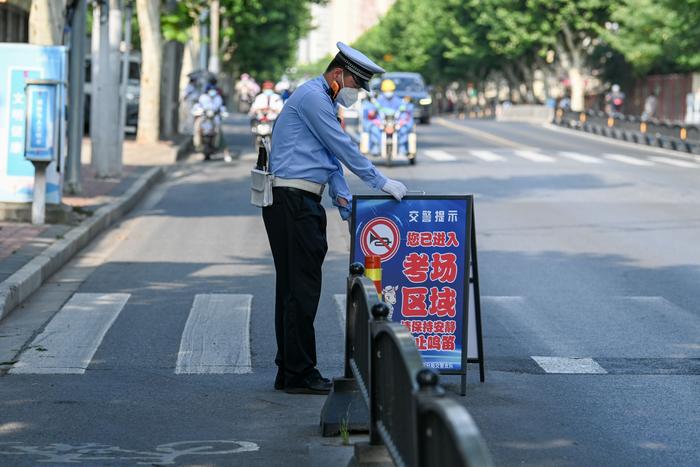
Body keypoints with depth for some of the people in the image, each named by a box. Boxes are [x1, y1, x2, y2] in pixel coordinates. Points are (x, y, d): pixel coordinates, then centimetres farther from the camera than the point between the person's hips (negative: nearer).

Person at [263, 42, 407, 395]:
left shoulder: (323, 101, 22)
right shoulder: (312, 96, -10)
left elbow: (332, 155, 20)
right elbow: (343, 147, -14)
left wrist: (342, 197, 6)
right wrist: (381, 183, -9)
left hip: (300, 202, 11)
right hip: (291, 200, -11)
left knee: (294, 285, 11)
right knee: (301, 284, -9)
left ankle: (290, 371, 15)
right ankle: (299, 373, -7)